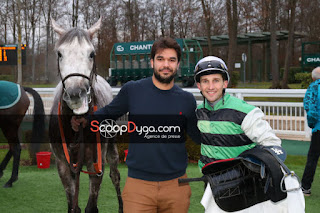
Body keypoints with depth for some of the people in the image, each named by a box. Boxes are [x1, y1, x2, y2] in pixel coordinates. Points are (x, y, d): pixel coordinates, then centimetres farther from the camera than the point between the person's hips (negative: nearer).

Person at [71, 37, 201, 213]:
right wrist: (82, 121, -4)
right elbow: (108, 113, 11)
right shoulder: (132, 90, -1)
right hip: (139, 185, -2)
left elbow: (199, 136, 13)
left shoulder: (186, 100, 4)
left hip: (176, 185, 2)